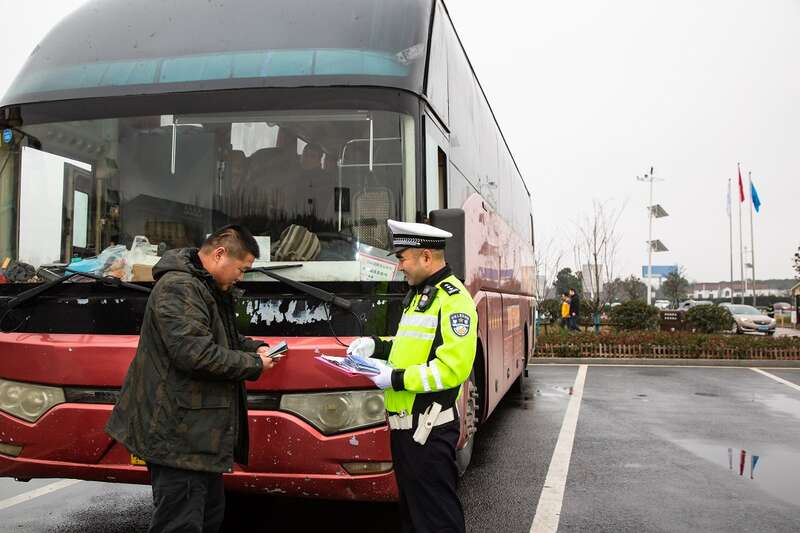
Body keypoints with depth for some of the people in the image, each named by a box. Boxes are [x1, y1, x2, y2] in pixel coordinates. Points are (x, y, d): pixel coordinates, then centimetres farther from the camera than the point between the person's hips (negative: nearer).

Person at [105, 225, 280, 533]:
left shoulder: (208, 289, 17)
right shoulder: (179, 287, -17)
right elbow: (196, 353, -27)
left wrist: (254, 347, 11)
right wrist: (254, 365, -15)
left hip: (198, 432, 11)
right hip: (179, 437, -11)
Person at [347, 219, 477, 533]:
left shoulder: (454, 299, -16)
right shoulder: (418, 295, 15)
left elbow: (452, 369, -24)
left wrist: (396, 378, -20)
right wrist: (376, 345, 9)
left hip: (429, 427, -10)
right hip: (405, 422, 10)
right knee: (410, 505, 21)